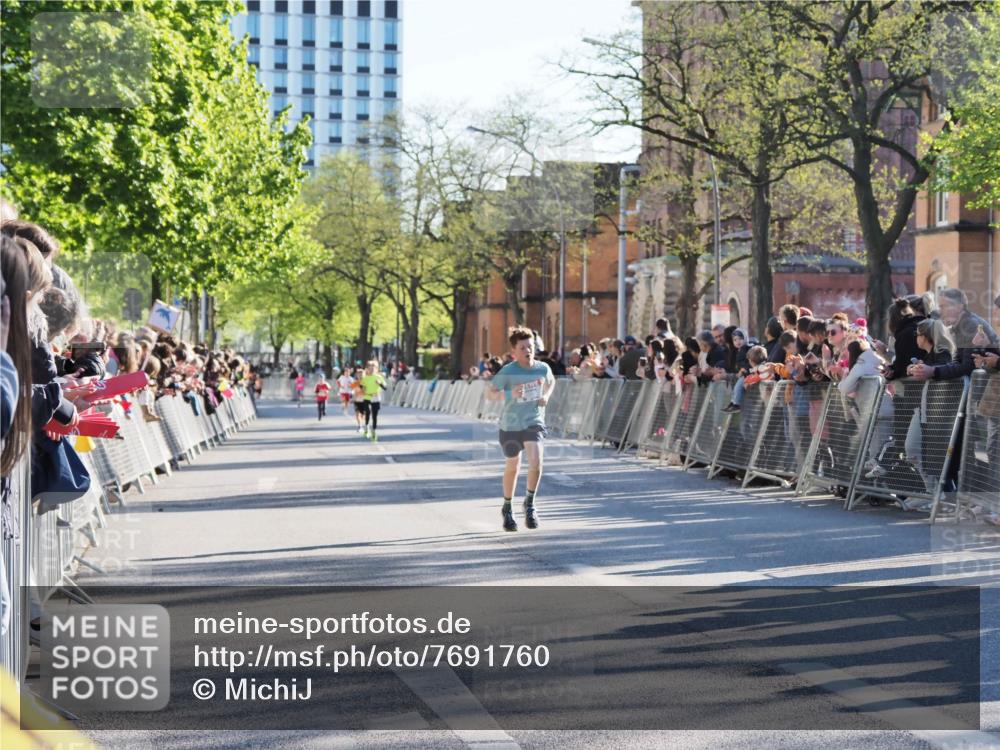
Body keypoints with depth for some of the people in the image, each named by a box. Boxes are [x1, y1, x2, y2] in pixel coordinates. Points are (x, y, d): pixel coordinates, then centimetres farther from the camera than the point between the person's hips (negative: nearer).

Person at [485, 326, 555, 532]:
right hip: (510, 424, -1)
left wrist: (546, 396, -1)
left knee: (536, 462, -20)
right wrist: (509, 394, -29)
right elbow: (489, 393, -11)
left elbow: (551, 382, 19)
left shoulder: (543, 368, -4)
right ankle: (507, 509, 33)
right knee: (512, 467, 12)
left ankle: (529, 503, 2)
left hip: (534, 422, 1)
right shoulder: (507, 372, -14)